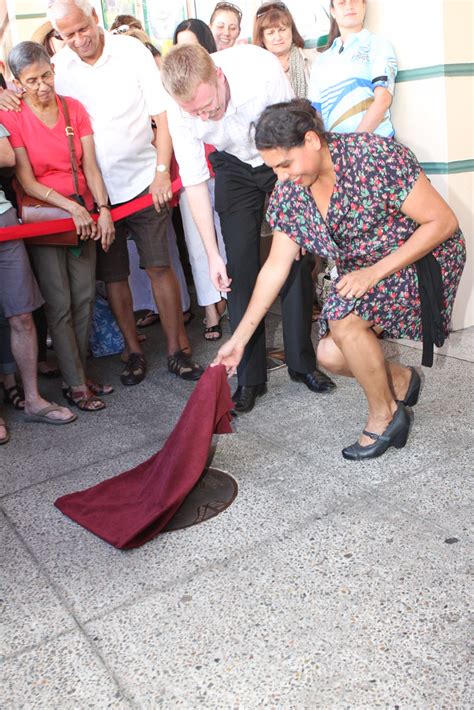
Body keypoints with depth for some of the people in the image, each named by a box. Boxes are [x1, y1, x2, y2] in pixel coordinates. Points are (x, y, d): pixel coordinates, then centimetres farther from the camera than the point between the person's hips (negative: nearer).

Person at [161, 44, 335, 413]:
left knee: (296, 256, -4)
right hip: (234, 168, 1)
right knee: (241, 266, -6)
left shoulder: (261, 68, -33)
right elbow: (194, 182, -17)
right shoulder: (180, 110, -26)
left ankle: (302, 362, 11)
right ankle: (250, 376, 2)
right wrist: (213, 254, -18)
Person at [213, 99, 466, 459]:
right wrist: (240, 338, -5)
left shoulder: (375, 157, -26)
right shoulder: (289, 191, -8)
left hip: (424, 260, -6)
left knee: (342, 319, -28)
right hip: (365, 273, 7)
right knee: (330, 355, -7)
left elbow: (443, 221, -22)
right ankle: (400, 380, 23)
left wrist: (375, 272, -27)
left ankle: (384, 414, -5)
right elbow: (276, 267, -4)